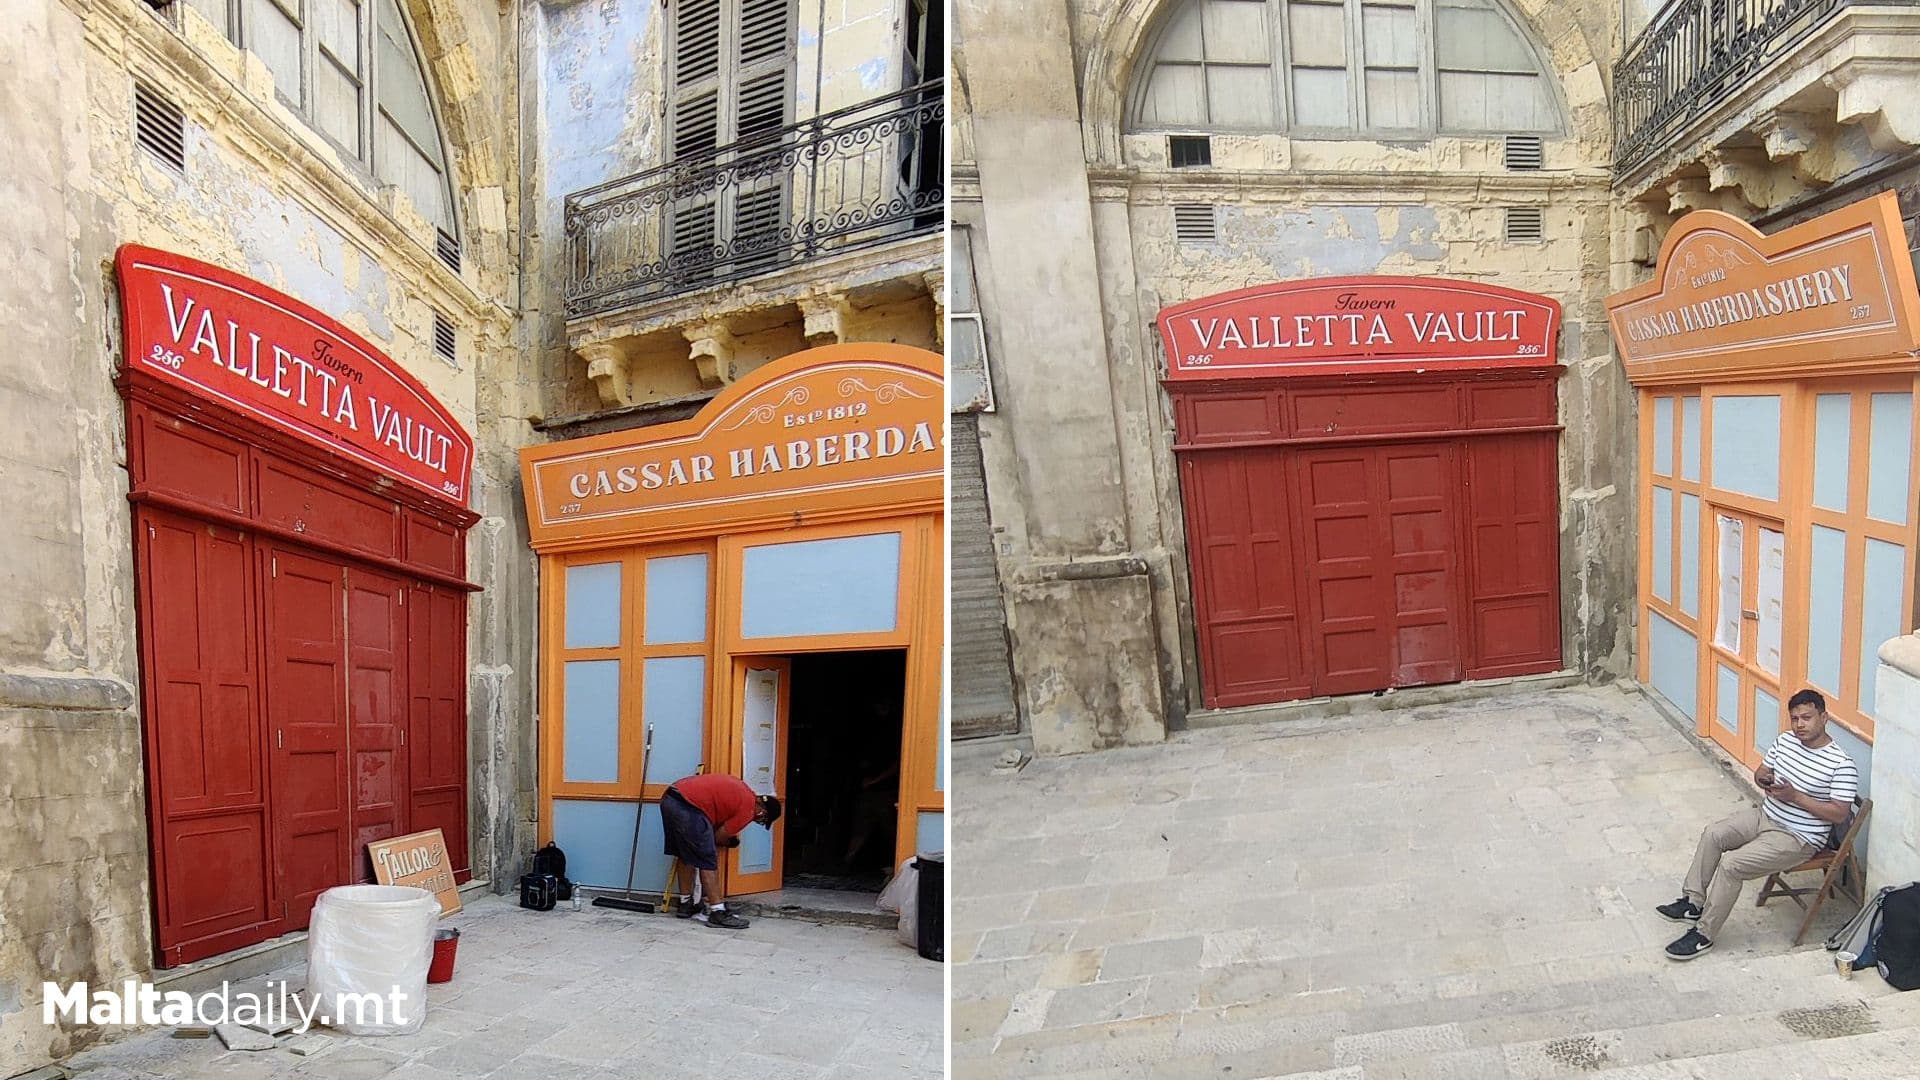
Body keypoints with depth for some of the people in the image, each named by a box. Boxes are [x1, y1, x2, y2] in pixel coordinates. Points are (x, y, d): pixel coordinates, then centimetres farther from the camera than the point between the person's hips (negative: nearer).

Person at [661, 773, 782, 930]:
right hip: (687, 807, -9)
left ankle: (686, 905, 30)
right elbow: (718, 837, 4)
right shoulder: (748, 808, -1)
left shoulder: (741, 789, 23)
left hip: (669, 799, 9)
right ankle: (717, 913, -1)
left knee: (684, 856, 21)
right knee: (708, 862, -2)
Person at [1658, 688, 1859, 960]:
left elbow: (1839, 813, -18)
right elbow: (1760, 773, 13)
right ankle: (1694, 902, 1)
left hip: (1797, 838, -8)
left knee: (1731, 864, -21)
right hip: (1766, 815, 8)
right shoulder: (1785, 740, 3)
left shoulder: (1842, 765, -18)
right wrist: (1766, 781, -12)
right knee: (1713, 834, -10)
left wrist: (1795, 796, -25)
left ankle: (1704, 934, -11)